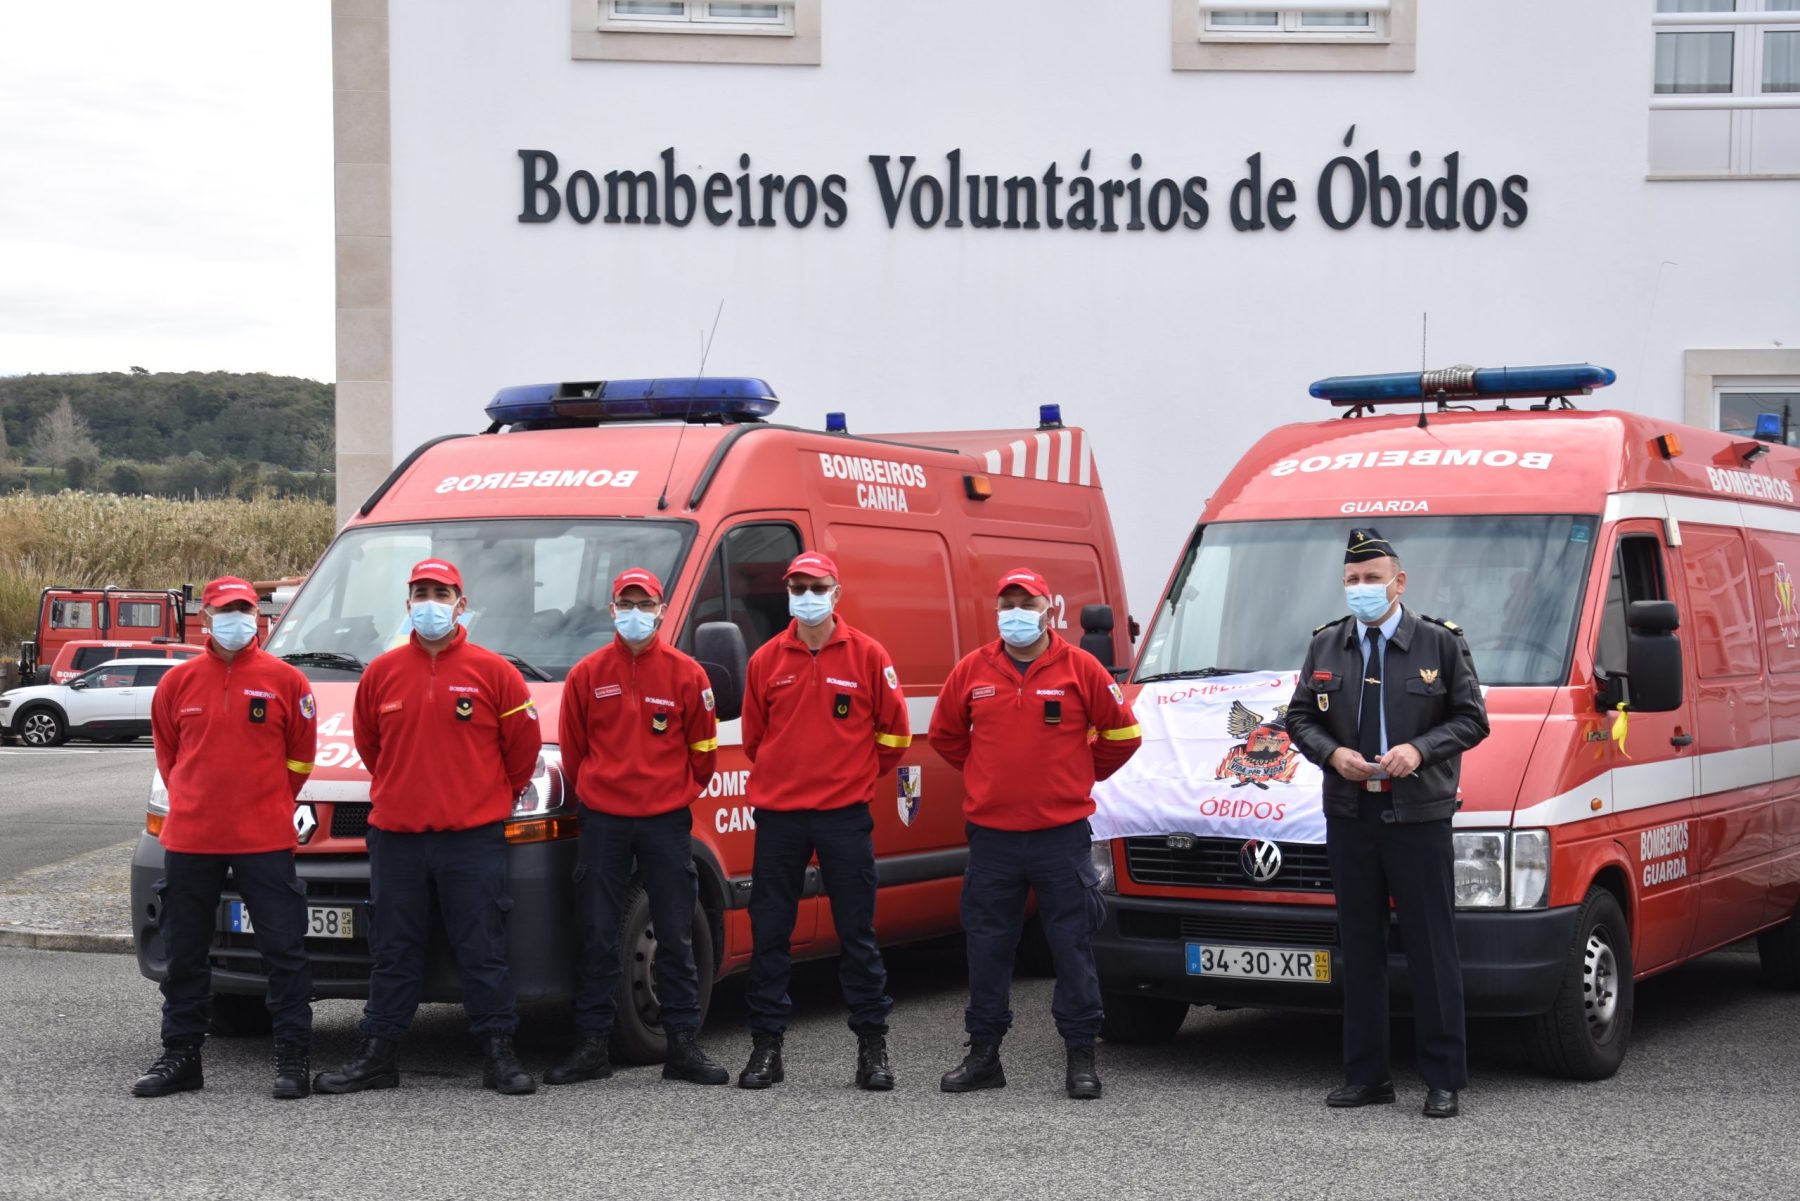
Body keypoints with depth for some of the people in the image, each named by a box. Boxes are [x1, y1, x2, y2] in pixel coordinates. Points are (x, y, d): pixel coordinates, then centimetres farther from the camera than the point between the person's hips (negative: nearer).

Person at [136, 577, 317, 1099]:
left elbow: (301, 756, 7)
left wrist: (269, 805, 8)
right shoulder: (179, 681, 6)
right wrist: (191, 805, 14)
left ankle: (292, 1057, 5)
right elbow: (167, 753, 17)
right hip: (189, 838, 3)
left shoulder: (284, 680, -1)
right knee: (185, 953, 10)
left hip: (265, 840, -3)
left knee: (283, 949, -2)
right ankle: (180, 1056, 20)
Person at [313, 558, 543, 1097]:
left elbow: (523, 746, 5)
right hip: (395, 835, 3)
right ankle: (378, 1055, 14)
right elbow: (367, 744, 19)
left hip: (473, 838, -3)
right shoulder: (381, 674, 7)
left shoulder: (493, 672, -1)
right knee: (393, 953, 8)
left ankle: (500, 1054, 7)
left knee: (483, 951, 0)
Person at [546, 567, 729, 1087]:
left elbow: (703, 748, 8)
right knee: (597, 938, 3)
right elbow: (572, 749, 11)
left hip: (666, 821, 0)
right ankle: (591, 1047, 10)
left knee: (676, 937, 3)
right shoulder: (587, 674, 3)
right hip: (602, 821, 1)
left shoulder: (685, 674, 1)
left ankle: (683, 1044, 10)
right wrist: (591, 793, 12)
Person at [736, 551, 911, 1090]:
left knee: (857, 932, 3)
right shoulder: (766, 660, 5)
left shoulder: (867, 656, -1)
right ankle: (766, 1046, 12)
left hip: (845, 816, -2)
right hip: (779, 814, 2)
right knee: (769, 933, 4)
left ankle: (872, 1046, 11)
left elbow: (894, 731, 6)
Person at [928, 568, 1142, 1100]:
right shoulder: (972, 671, 4)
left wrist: (1081, 774, 11)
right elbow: (944, 734, 19)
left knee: (1073, 946, 1)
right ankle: (983, 1053, 18)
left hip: (1062, 832, -2)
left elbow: (1122, 733, 7)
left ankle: (1081, 1056, 9)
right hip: (991, 834, 2)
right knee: (987, 947, 8)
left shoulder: (1080, 668, -2)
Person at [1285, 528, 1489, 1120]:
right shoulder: (1325, 646, 10)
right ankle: (1366, 1075, 16)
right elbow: (1300, 718, 13)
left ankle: (1444, 1079, 5)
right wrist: (1333, 753, -6)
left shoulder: (1440, 643, 0)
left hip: (1419, 816, -4)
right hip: (1350, 816, 4)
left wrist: (1419, 749, -15)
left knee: (1432, 949, -1)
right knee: (1360, 948, 9)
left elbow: (1471, 719, 1)